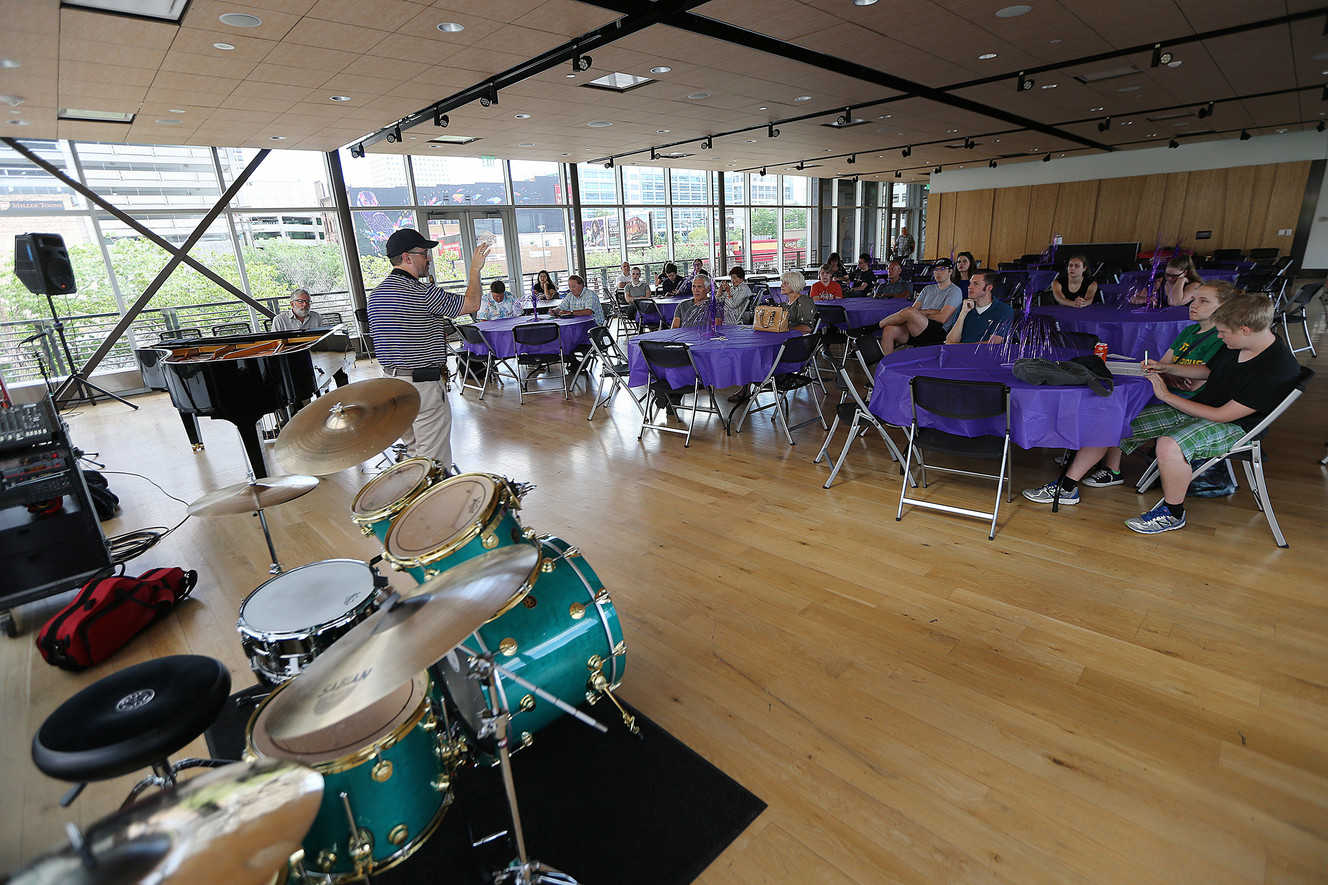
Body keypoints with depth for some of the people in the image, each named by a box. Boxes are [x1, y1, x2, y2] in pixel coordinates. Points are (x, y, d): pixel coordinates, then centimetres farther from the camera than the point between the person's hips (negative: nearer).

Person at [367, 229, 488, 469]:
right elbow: (471, 304, -10)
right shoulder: (420, 292, -17)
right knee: (435, 460, -1)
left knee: (414, 451, 20)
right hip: (424, 384, -9)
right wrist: (475, 268, 3)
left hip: (392, 382, 9)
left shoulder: (376, 293, 11)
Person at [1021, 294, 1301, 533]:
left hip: (1232, 426, -8)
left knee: (1169, 445, -41)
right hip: (1194, 410, 8)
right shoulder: (1234, 345, 2)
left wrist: (1167, 396, -20)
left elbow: (1223, 415, -23)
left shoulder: (1279, 369, -22)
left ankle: (1173, 513, -15)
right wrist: (1165, 368, 13)